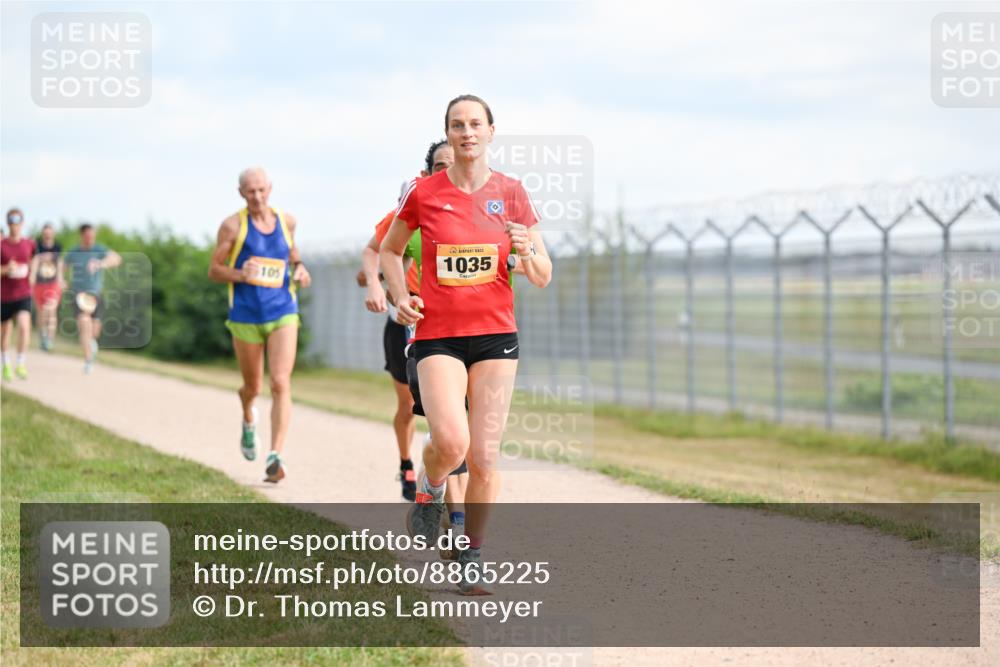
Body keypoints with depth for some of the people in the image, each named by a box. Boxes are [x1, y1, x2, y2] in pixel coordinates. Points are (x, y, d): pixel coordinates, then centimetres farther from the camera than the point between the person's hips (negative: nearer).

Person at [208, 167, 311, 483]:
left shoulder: (287, 221, 6)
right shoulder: (233, 225, -4)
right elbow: (214, 270, -1)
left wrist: (299, 267, 5)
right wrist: (241, 274, -20)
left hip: (283, 314, 1)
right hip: (246, 317, -1)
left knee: (281, 384, -15)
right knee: (253, 387, 13)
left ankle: (275, 457, -18)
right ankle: (248, 420, 50)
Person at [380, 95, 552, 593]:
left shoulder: (511, 193, 2)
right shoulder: (423, 193, 0)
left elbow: (543, 278, 5)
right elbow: (389, 250, 17)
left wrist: (528, 253, -17)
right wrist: (400, 296, 0)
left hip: (496, 335, 1)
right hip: (437, 334, -1)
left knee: (484, 457, 0)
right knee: (450, 443, -21)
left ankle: (471, 561, 15)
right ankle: (428, 490, 14)